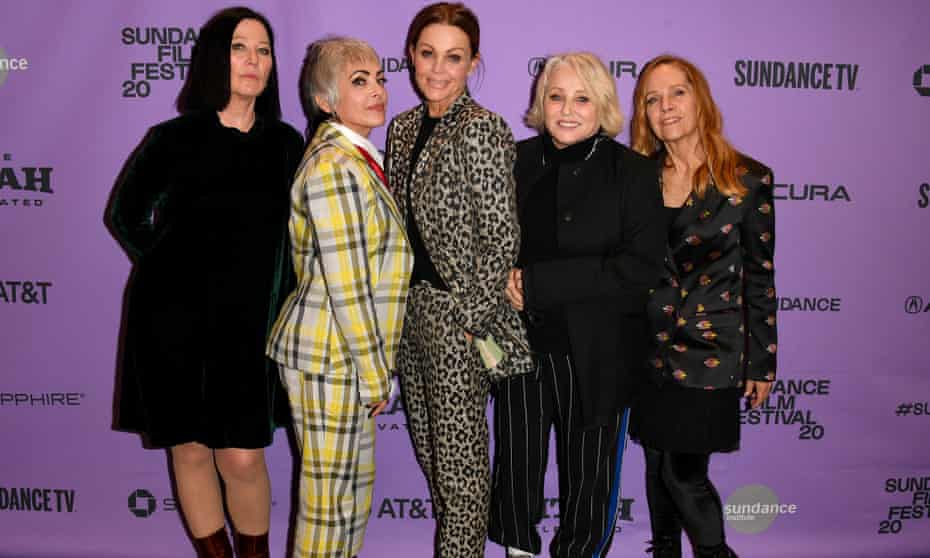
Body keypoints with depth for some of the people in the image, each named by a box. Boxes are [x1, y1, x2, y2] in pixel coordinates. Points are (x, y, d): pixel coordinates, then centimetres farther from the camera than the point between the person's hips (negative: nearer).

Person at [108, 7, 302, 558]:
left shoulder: (285, 144, 1)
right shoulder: (174, 138, -2)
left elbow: (295, 233, 9)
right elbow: (128, 215, 11)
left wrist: (276, 297, 4)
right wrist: (170, 268, 6)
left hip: (247, 322, 0)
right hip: (172, 318, 0)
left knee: (243, 459, -2)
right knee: (190, 449, 7)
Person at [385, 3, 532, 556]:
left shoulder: (482, 128, -13)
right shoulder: (405, 126, 9)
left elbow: (502, 236, -15)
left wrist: (472, 317, -15)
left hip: (457, 309, -8)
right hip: (411, 304, 8)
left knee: (460, 454, 4)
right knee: (430, 445, 17)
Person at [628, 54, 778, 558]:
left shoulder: (748, 180, -5)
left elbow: (761, 276, -1)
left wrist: (762, 363, 0)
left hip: (709, 349, -3)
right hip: (648, 346, 3)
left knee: (683, 471, -4)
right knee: (657, 465, 13)